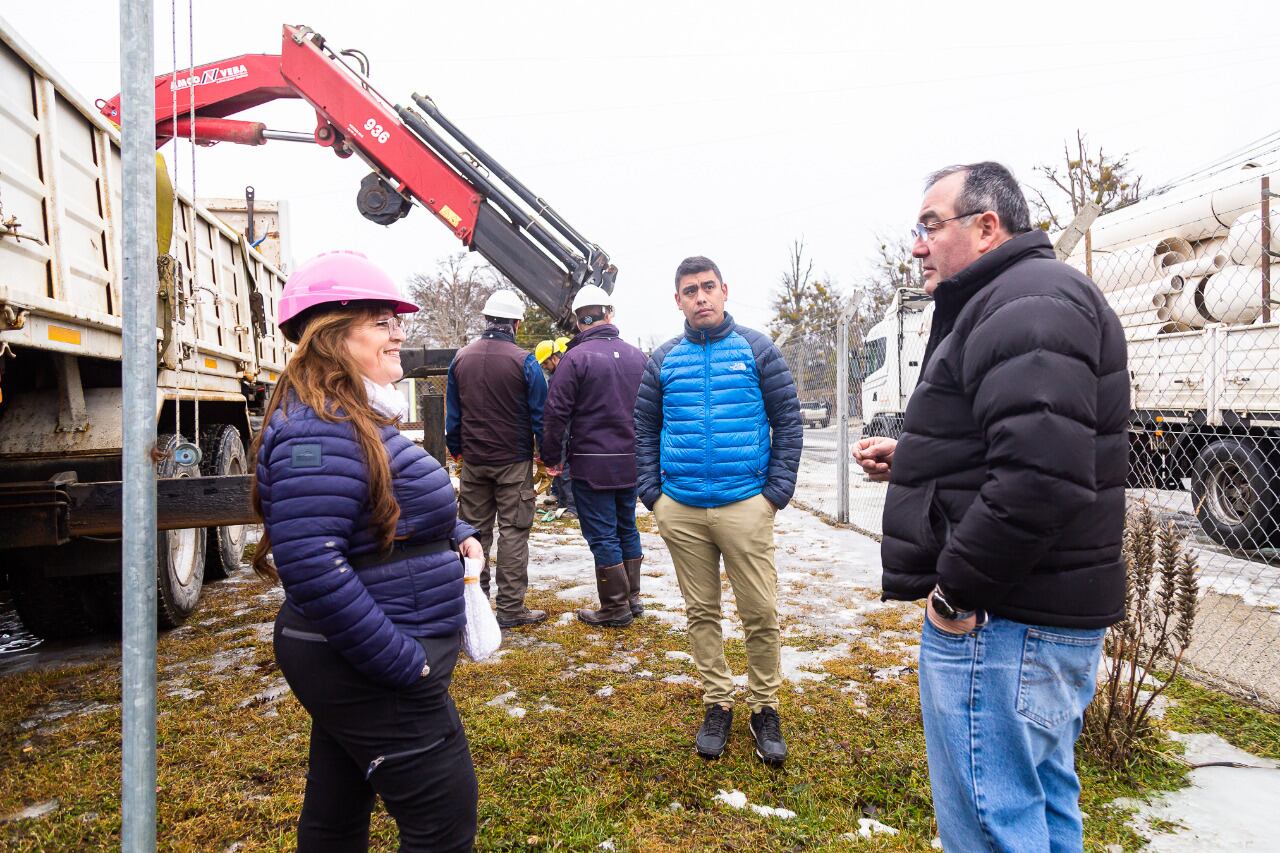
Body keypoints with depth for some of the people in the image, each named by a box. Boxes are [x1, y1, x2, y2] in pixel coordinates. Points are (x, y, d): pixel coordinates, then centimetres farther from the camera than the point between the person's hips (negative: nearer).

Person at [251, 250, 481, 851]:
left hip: (348, 666, 11)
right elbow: (313, 568, -31)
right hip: (376, 678, -11)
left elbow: (397, 509, 23)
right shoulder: (319, 433, -23)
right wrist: (405, 663, -26)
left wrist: (455, 533, 4)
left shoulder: (355, 418, 11)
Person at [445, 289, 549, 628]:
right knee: (513, 532, 2)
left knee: (474, 530, 13)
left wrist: (455, 448, 22)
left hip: (473, 460, 4)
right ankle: (510, 608, 4)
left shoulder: (461, 358, 3)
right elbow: (539, 414, -9)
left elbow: (452, 412, 10)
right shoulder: (524, 362, -10)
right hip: (514, 461, -4)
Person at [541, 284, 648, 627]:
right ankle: (632, 598, 26)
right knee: (627, 529, 18)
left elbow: (556, 412, -13)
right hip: (631, 462, 6)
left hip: (592, 464, -6)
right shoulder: (637, 356, 6)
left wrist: (552, 457, -1)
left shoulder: (576, 357, -12)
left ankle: (615, 608, 9)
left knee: (602, 536, 2)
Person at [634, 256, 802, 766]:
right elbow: (645, 430, 13)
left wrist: (777, 491, -6)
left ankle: (764, 707, 19)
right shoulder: (663, 360, 9)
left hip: (745, 506, -2)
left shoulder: (757, 350, 3)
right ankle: (717, 704, 26)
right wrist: (652, 494, 3)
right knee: (701, 612, 11)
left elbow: (788, 422, 2)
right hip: (681, 510, 2)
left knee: (761, 613, 1)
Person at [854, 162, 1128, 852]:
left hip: (1000, 622, -11)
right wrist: (910, 459, 14)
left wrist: (957, 590, -20)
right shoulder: (1016, 299, 19)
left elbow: (1042, 474, -29)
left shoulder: (1028, 302, -16)